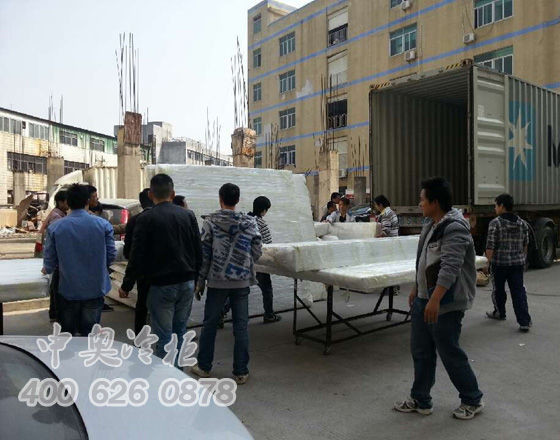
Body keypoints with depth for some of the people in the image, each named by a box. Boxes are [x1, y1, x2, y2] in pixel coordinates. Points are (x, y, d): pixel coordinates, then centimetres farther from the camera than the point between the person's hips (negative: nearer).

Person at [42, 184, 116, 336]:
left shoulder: (54, 228, -8)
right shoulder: (103, 225, -9)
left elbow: (50, 262, -4)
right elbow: (111, 255, -5)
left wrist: (46, 269, 21)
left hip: (68, 291, 0)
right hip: (95, 289, 0)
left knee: (67, 334, 18)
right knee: (90, 334, 13)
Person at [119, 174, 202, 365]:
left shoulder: (145, 219, -9)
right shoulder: (188, 215, 4)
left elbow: (137, 256, -10)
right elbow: (198, 252, 7)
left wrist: (126, 286, 1)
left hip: (161, 285, -4)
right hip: (187, 284, 5)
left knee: (163, 336, 3)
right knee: (179, 331, 17)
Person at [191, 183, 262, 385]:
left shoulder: (210, 222, -5)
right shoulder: (250, 222, -1)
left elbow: (204, 254, -5)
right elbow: (257, 252, 1)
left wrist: (200, 282, 3)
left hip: (217, 282, -1)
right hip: (242, 282, 1)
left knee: (210, 324, 13)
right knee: (241, 326, 8)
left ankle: (204, 367, 26)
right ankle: (241, 372, 15)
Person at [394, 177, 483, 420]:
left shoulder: (455, 228, -19)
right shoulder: (431, 224, 12)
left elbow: (450, 268, -29)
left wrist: (435, 300, -36)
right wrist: (416, 289, 24)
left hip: (446, 302, -9)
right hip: (424, 298, 9)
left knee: (449, 352, 4)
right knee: (420, 350, 14)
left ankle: (472, 400, 26)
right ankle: (420, 400, 28)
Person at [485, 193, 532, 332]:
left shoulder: (495, 223, -13)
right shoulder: (522, 223, 5)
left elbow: (490, 246, -14)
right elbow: (525, 245, 13)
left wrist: (489, 260, 0)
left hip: (499, 263, -4)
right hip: (518, 263, 4)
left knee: (499, 289, 15)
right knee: (519, 291, 4)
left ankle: (499, 313, 35)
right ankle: (524, 321, -2)